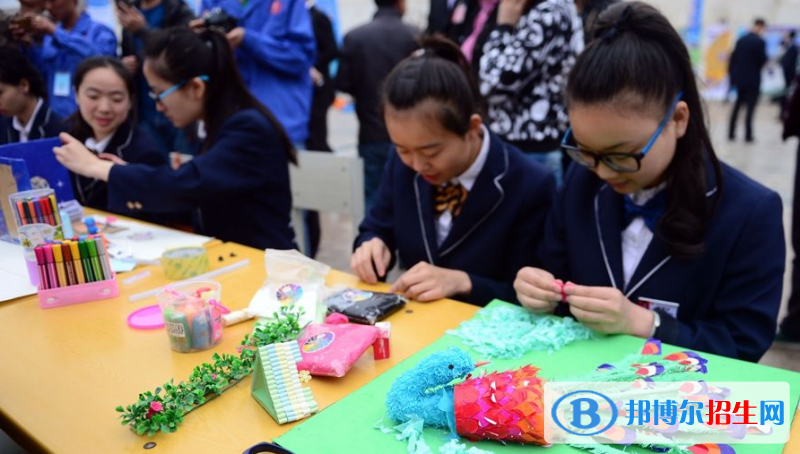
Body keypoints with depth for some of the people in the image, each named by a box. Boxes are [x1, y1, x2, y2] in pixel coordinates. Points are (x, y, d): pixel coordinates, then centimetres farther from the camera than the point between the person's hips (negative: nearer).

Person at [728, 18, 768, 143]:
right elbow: (763, 60, -12)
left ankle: (731, 133, 12)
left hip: (739, 78, 5)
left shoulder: (741, 40, 5)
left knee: (737, 105, 14)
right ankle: (748, 135, 1)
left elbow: (733, 58, 6)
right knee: (750, 107, 0)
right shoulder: (760, 41, -11)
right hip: (753, 79, -5)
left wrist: (732, 74, 12)